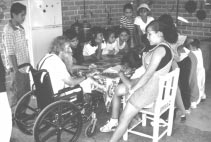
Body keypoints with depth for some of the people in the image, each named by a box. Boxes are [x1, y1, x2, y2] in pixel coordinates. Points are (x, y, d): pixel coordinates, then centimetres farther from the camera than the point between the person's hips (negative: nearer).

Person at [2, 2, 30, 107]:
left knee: (27, 94, 13)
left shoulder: (21, 29, 11)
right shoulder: (8, 30, -13)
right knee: (18, 95, 0)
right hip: (16, 68, -8)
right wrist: (16, 71, -18)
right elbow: (10, 53, -17)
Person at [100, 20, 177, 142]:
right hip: (148, 82, 11)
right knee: (117, 90, 16)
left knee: (125, 118, -5)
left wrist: (132, 90, -13)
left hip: (151, 88, -11)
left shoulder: (160, 49, -22)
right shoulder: (165, 46, 9)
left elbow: (148, 74, -24)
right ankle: (114, 121, 26)